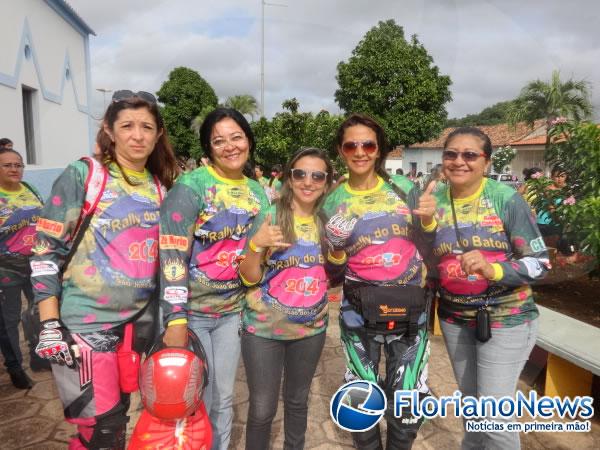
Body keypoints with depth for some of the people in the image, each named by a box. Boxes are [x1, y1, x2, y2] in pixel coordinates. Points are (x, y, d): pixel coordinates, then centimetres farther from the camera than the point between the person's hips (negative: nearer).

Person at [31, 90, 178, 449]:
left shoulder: (161, 186, 7)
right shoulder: (82, 176, -8)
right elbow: (47, 251, -9)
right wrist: (50, 325, -13)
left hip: (141, 322, 5)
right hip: (86, 325, -5)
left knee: (118, 419, 19)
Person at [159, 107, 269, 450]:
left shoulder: (258, 192, 5)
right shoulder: (191, 185, -13)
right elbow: (172, 254, -19)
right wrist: (176, 319, -22)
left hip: (233, 310, 5)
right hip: (192, 310, -5)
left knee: (224, 399, 18)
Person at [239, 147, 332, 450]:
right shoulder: (268, 217, -12)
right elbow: (249, 278, -11)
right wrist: (256, 245, -28)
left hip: (312, 329, 4)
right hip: (263, 329, -3)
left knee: (298, 401, 21)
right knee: (262, 408, 7)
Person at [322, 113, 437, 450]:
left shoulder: (404, 188, 0)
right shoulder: (333, 203, -1)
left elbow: (426, 251, 6)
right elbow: (333, 274, 3)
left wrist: (428, 220, -12)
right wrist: (336, 250, -17)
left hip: (410, 308, 1)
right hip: (359, 312, 0)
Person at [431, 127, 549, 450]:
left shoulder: (507, 199, -15)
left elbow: (539, 262, -14)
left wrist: (492, 269, -31)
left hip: (505, 319, -4)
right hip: (454, 317, 4)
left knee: (494, 413, 0)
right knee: (469, 400, 22)